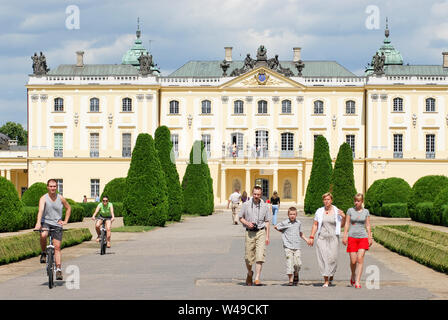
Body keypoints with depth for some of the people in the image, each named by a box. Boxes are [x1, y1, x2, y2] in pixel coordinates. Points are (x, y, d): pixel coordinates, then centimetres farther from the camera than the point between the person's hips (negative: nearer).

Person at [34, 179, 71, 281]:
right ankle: (43, 253, -6)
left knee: (57, 247, -2)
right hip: (45, 222, -2)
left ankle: (59, 269, 2)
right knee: (43, 235, -33)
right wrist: (38, 223, -38)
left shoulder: (61, 198, 2)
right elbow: (41, 210, -23)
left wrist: (65, 221, 10)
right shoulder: (43, 198, -7)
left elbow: (68, 208, 20)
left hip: (57, 224, 2)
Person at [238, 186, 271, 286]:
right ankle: (249, 273, 32)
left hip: (261, 232, 0)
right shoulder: (246, 205, 1)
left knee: (260, 256, -13)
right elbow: (241, 217, 10)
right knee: (249, 257, 3)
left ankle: (257, 278, -14)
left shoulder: (264, 206, 5)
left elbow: (267, 222, 10)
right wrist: (247, 223, -11)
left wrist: (267, 236, 6)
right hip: (249, 232, 0)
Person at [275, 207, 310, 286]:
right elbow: (276, 227, 10)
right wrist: (283, 232, 7)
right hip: (288, 246, -3)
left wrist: (306, 239, 15)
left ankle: (296, 276, 24)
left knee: (298, 263, -4)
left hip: (297, 247, 3)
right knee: (289, 262, -8)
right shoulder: (284, 223, -2)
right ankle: (290, 280, -1)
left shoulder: (298, 223, 11)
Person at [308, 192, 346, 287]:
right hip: (321, 238, 1)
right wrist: (312, 237, 3)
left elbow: (341, 225, 11)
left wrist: (343, 217, -8)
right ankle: (326, 281, -2)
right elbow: (315, 225, 10)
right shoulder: (319, 211, 6)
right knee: (323, 258, -6)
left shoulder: (337, 211, 4)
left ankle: (331, 276, 18)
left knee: (332, 258, -9)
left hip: (333, 238, -1)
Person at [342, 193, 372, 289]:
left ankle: (357, 282, -12)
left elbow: (368, 225, 9)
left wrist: (370, 238, 4)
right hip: (352, 237, 0)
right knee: (353, 261, -1)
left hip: (363, 238, 0)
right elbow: (347, 224, 3)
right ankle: (353, 276, 28)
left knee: (360, 259, -12)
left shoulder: (366, 212, 6)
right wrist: (345, 236, -6)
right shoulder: (350, 210, 4)